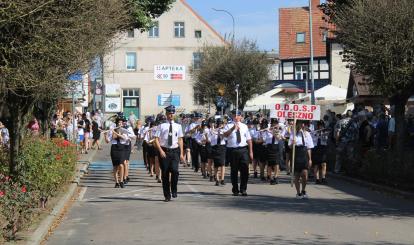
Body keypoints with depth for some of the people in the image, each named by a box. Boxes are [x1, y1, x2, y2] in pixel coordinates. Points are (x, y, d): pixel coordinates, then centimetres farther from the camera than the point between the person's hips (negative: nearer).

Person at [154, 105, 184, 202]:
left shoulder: (178, 126, 10)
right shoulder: (162, 126, 3)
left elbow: (180, 140, 11)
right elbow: (156, 139, 0)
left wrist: (181, 153, 6)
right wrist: (161, 151, -12)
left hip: (175, 151, 1)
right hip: (164, 151, -1)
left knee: (175, 170, -20)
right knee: (165, 173, 3)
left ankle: (174, 190, 0)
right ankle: (167, 196, 13)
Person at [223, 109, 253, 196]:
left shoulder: (244, 126, 13)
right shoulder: (229, 126, 3)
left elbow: (249, 139, 14)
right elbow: (225, 135, -17)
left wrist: (251, 152, 9)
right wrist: (233, 128, -33)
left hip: (243, 150, 2)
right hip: (233, 150, -2)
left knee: (244, 169, -4)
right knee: (234, 170, 5)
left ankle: (243, 189, 7)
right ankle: (235, 190, 16)